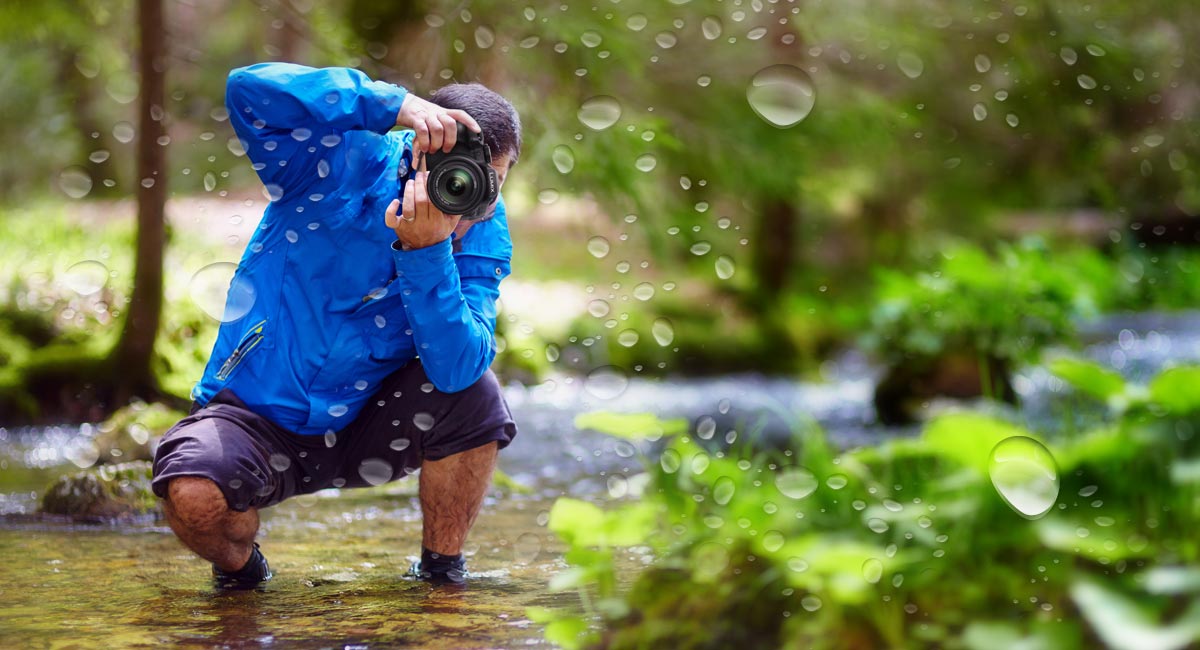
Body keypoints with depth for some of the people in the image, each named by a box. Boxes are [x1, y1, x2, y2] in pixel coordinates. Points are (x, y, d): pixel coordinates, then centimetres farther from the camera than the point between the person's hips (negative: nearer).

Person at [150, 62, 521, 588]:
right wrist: (400, 106, -40)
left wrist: (427, 251, -36)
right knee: (194, 495, -33)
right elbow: (250, 91, -36)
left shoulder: (482, 238, -9)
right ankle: (239, 563, 6)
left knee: (474, 395, -23)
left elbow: (456, 368, -24)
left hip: (365, 432, 3)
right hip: (256, 420, -3)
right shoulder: (345, 164, -17)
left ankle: (442, 570, 0)